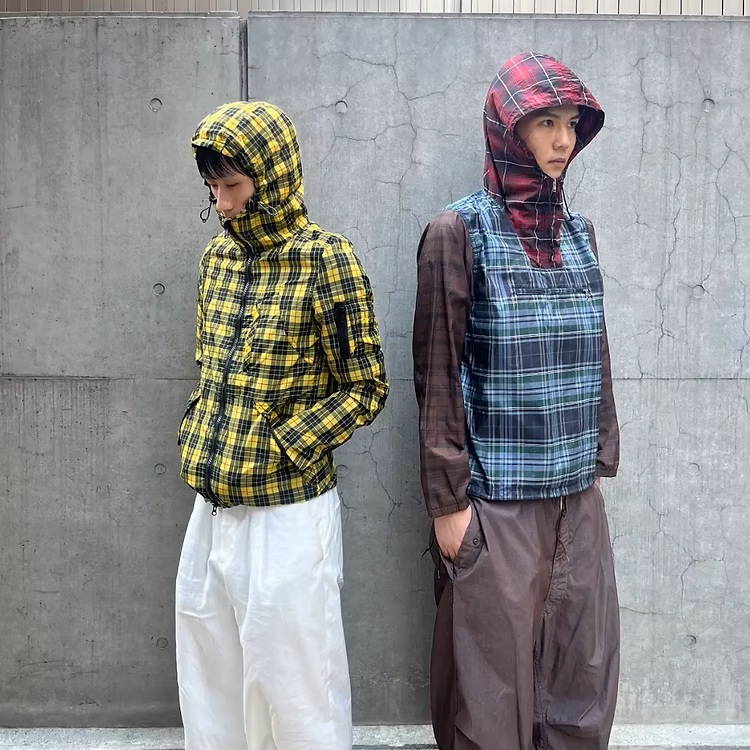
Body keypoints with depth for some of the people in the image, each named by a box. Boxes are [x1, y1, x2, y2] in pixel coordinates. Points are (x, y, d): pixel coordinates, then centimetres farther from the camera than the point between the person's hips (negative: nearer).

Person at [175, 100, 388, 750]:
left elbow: (365, 387, -9)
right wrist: (195, 434, 5)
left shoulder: (326, 260, -11)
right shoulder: (219, 254, 8)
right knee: (209, 679, 18)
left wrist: (279, 449, -15)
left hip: (286, 511, -6)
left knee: (292, 687, 7)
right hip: (211, 507, 7)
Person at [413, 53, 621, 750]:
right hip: (496, 499, -5)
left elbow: (595, 359, 14)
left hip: (578, 497, 6)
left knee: (585, 671, 13)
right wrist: (447, 500, -10)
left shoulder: (577, 233, 10)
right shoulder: (460, 231, -8)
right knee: (493, 678, 6)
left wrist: (601, 459, 12)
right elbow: (437, 374, -9)